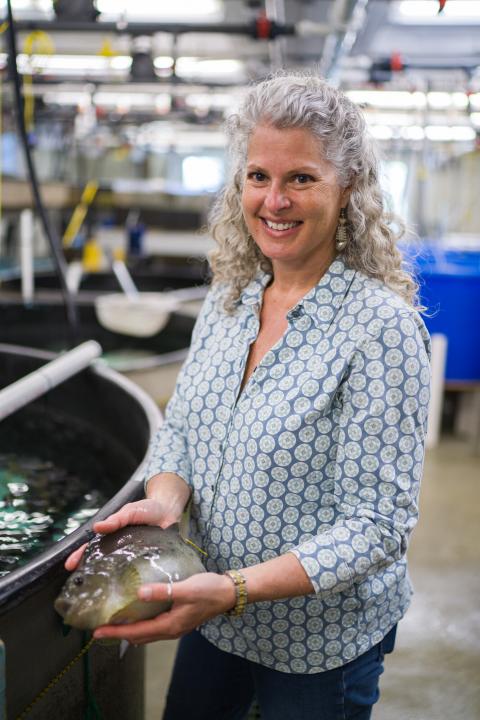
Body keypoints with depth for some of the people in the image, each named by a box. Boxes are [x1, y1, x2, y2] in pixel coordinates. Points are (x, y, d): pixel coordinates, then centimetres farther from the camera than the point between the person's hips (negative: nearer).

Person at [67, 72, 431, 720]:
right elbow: (179, 428, 5)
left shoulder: (381, 326, -23)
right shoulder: (228, 299, -3)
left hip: (322, 643, -5)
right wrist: (164, 498, -16)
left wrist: (237, 588, -31)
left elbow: (379, 525, -23)